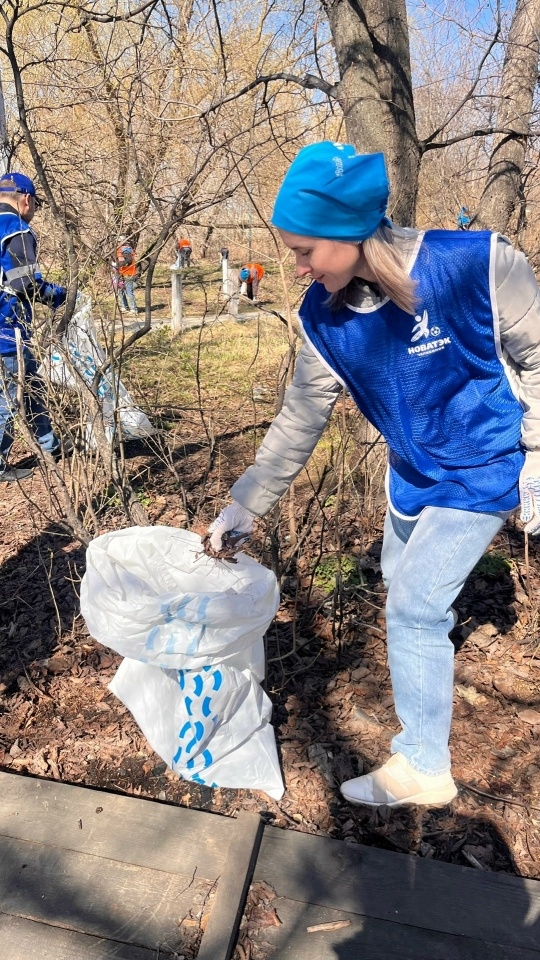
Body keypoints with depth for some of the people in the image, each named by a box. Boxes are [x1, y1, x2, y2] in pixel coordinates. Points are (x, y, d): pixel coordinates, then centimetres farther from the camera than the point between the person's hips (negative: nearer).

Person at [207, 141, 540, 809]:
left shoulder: (476, 264, -28)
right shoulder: (323, 316, -14)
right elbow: (301, 418, -6)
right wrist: (244, 506, -4)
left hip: (481, 470, -5)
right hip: (412, 471, 6)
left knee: (413, 607, -5)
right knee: (403, 585, 19)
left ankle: (423, 766, 15)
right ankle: (422, 681, 50)